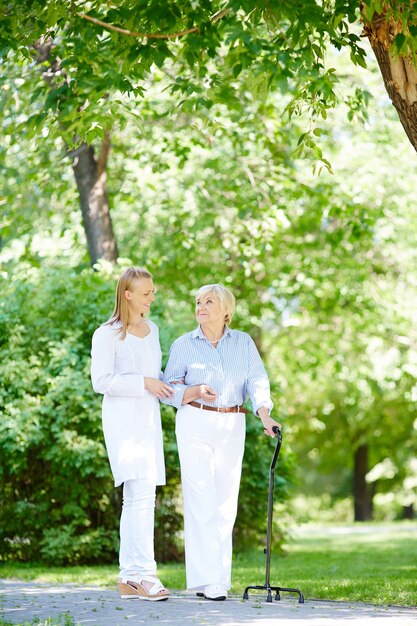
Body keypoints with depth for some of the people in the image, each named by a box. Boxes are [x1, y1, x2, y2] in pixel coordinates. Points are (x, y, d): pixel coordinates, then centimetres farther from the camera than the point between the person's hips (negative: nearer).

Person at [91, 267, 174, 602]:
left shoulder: (152, 330, 17)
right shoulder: (107, 334, -6)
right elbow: (101, 381, -12)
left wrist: (169, 384, 8)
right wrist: (144, 383, -16)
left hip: (149, 418, 7)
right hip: (122, 419, -7)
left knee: (138, 499, 6)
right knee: (141, 494, -17)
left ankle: (129, 578, 8)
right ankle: (144, 573, -19)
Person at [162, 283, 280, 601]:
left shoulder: (243, 343, 7)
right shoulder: (183, 345, 3)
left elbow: (257, 381, -5)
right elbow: (168, 391, 3)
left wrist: (264, 413, -23)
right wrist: (195, 391, -16)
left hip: (232, 427, 2)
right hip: (195, 423, -2)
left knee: (226, 503, 3)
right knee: (201, 500, -9)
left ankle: (219, 579, 9)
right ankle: (206, 580, -10)